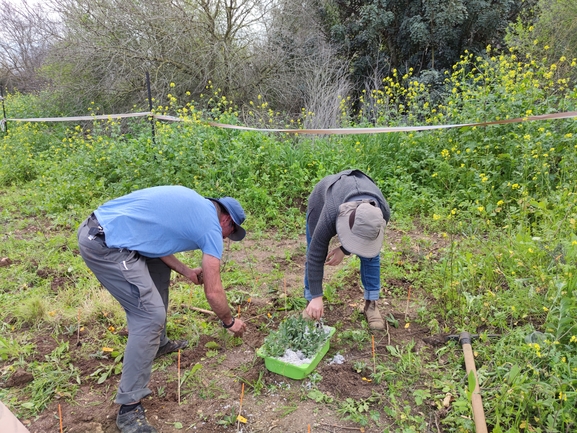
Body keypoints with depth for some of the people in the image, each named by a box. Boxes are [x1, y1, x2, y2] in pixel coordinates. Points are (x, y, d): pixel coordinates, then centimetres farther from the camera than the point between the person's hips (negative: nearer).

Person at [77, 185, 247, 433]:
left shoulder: (192, 203, 20)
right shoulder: (211, 226, -2)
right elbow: (213, 292, 1)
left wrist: (186, 271, 24)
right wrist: (229, 322, 19)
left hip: (95, 228, 10)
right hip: (105, 245, -10)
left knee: (158, 267, 26)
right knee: (151, 315, -7)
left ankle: (158, 343, 38)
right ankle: (129, 408, -1)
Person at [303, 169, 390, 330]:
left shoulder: (383, 212, -38)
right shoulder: (331, 215, -47)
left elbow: (370, 237, -12)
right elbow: (316, 256, -39)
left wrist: (345, 250, -20)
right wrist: (316, 297, -35)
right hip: (322, 197, -2)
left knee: (370, 255, -7)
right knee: (313, 252, -7)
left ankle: (371, 303, 8)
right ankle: (310, 303, 9)